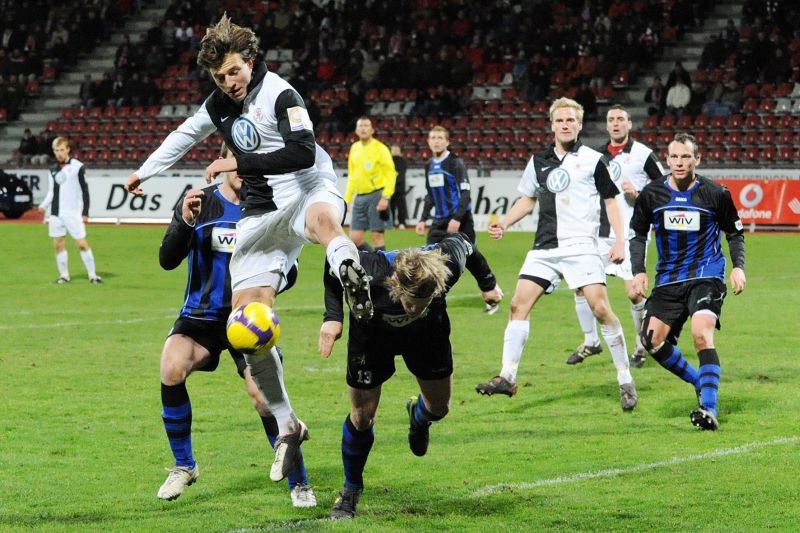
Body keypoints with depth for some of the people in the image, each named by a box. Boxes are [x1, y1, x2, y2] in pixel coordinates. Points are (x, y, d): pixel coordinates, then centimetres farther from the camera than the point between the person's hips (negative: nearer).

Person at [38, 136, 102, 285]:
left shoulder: (77, 167, -4)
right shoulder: (53, 170, 12)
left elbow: (85, 191, -4)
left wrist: (85, 213, -7)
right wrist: (44, 205, 0)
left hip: (73, 213, -5)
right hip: (56, 214, 5)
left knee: (82, 243, -7)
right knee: (59, 244, 5)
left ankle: (92, 275, 0)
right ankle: (64, 275, 14)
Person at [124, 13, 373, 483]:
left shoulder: (279, 95, -12)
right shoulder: (220, 105, 12)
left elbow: (303, 153, -26)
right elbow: (185, 135, 33)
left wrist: (240, 163, -21)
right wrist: (145, 172, 45)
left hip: (307, 191, -6)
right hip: (262, 212, 7)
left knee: (323, 217, -46)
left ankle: (352, 275, -78)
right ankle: (287, 426, 5)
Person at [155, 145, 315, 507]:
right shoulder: (199, 203, -2)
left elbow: (287, 276, 5)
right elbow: (167, 261, -9)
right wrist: (185, 222, -27)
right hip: (201, 315, 1)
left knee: (265, 398, -16)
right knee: (171, 369, -26)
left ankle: (299, 483, 4)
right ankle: (184, 466, -6)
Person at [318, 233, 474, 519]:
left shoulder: (448, 267, -40)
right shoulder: (370, 274, -45)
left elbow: (460, 241, -15)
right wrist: (333, 316, -32)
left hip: (428, 333, 2)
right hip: (372, 332, -2)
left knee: (439, 407, 13)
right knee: (362, 415, -2)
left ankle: (418, 416, 53)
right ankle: (351, 490, 22)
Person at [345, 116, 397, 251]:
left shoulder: (380, 148, -5)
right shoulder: (354, 148, 14)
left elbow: (390, 173, -9)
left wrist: (386, 197, -19)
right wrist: (347, 199, 17)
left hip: (376, 195, -6)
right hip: (359, 197, 6)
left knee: (377, 235, -6)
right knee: (355, 238, 1)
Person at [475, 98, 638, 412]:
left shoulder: (593, 160, 1)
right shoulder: (539, 162, 12)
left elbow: (611, 201, 6)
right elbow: (528, 199, 25)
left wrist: (619, 242, -3)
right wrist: (504, 224, 10)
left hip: (581, 245, -4)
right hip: (545, 247, 4)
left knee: (600, 308, -14)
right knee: (519, 305, -6)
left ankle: (626, 382, -4)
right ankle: (507, 378, -2)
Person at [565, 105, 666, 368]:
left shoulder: (643, 154, -4)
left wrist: (638, 195, -15)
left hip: (631, 233, -5)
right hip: (600, 232, 5)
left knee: (633, 292, -12)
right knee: (582, 286, 0)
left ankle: (643, 344, 8)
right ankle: (590, 341, 16)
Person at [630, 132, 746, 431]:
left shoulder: (715, 194, -5)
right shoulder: (651, 194, 0)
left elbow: (734, 232, 8)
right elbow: (638, 234, 13)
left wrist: (738, 266, -7)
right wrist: (638, 271, 0)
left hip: (706, 275, -4)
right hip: (668, 279, 4)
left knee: (701, 334, -26)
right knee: (652, 339, -7)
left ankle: (709, 409, -25)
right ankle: (701, 383, 18)